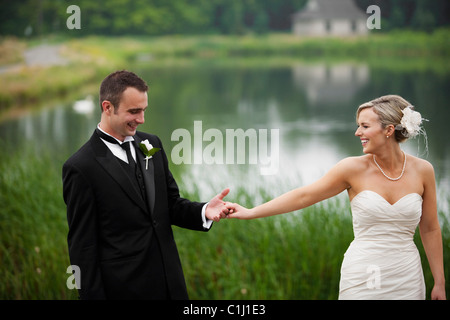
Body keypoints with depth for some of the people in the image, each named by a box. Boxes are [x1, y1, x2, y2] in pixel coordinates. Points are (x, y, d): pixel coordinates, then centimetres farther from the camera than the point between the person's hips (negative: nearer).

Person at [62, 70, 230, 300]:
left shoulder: (151, 144, 7)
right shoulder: (81, 167, -13)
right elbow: (82, 247, -11)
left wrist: (204, 212, -7)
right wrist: (93, 296, -11)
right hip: (124, 288, -6)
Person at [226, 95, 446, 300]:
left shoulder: (422, 171, 0)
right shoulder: (354, 169, -5)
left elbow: (430, 229, 8)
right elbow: (304, 196, 0)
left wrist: (440, 283, 10)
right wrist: (250, 213, -1)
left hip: (407, 280, 2)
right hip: (363, 280, -1)